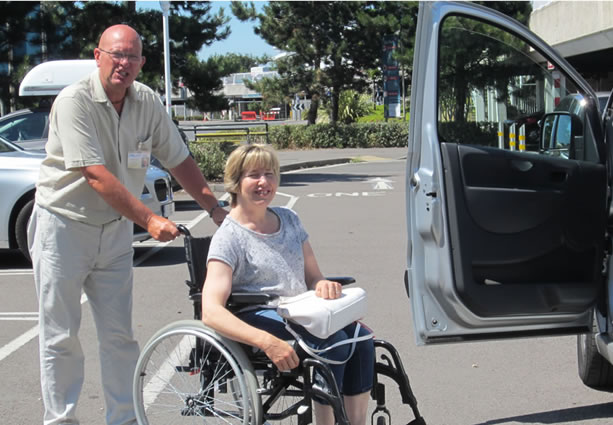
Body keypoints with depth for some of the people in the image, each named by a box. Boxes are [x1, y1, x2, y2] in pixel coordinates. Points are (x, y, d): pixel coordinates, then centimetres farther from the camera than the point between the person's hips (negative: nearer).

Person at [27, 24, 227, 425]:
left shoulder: (148, 102, -1)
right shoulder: (75, 101, -19)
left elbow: (180, 160, 7)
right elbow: (96, 175, -25)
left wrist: (216, 209, 1)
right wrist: (149, 219, -28)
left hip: (115, 230, 5)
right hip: (64, 226, -5)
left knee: (120, 336, 7)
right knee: (61, 337, 3)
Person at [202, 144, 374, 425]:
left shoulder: (289, 220, 14)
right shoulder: (229, 237, -8)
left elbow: (313, 277, 18)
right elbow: (211, 312, -21)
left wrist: (324, 285, -10)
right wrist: (267, 342, -36)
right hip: (259, 321, -6)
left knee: (360, 337, -21)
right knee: (332, 341, -30)